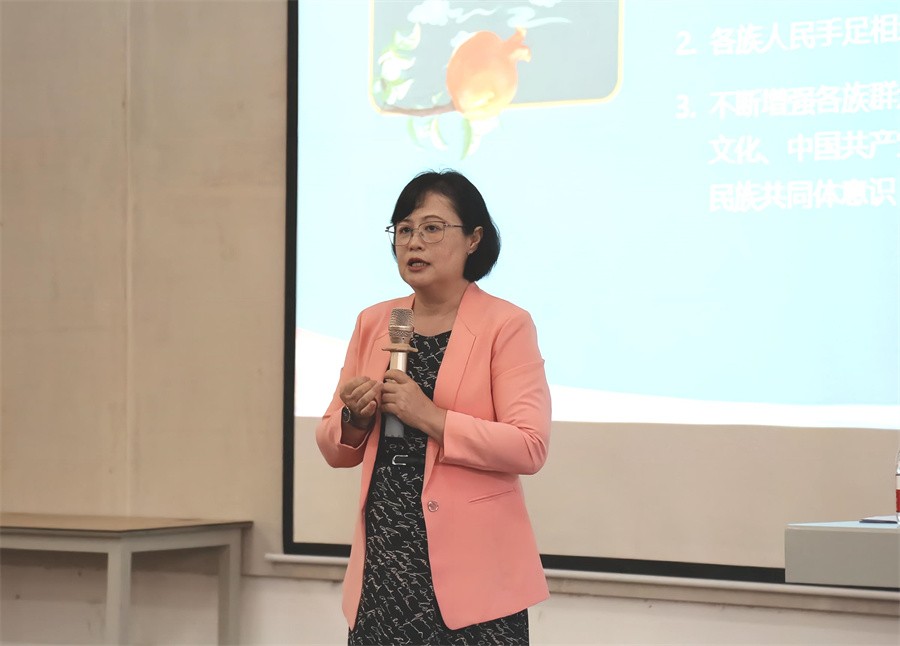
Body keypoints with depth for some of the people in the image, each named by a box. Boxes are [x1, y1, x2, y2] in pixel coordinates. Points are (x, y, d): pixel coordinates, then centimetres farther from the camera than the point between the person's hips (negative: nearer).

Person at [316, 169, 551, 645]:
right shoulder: (373, 323, 11)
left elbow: (530, 447, -14)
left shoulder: (506, 326, -4)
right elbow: (336, 450, 15)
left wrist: (430, 417, -19)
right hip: (383, 560, 4)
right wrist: (354, 418, -7)